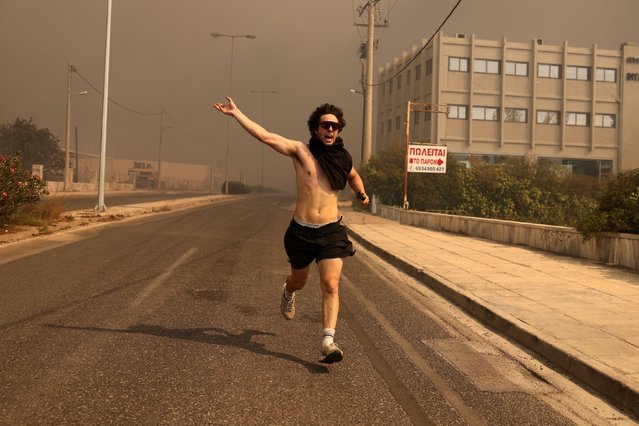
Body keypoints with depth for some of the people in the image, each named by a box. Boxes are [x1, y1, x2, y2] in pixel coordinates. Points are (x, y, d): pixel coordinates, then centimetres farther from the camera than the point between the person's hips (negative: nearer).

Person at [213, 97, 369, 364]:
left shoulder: (342, 158, 6)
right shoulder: (300, 151, -4)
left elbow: (353, 176, 32)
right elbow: (264, 136, -11)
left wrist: (361, 193, 20)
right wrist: (235, 113, -13)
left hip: (331, 232, 1)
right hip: (300, 231, -1)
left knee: (330, 285, -14)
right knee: (299, 281, 21)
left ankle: (328, 342, -15)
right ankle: (288, 294, 57)